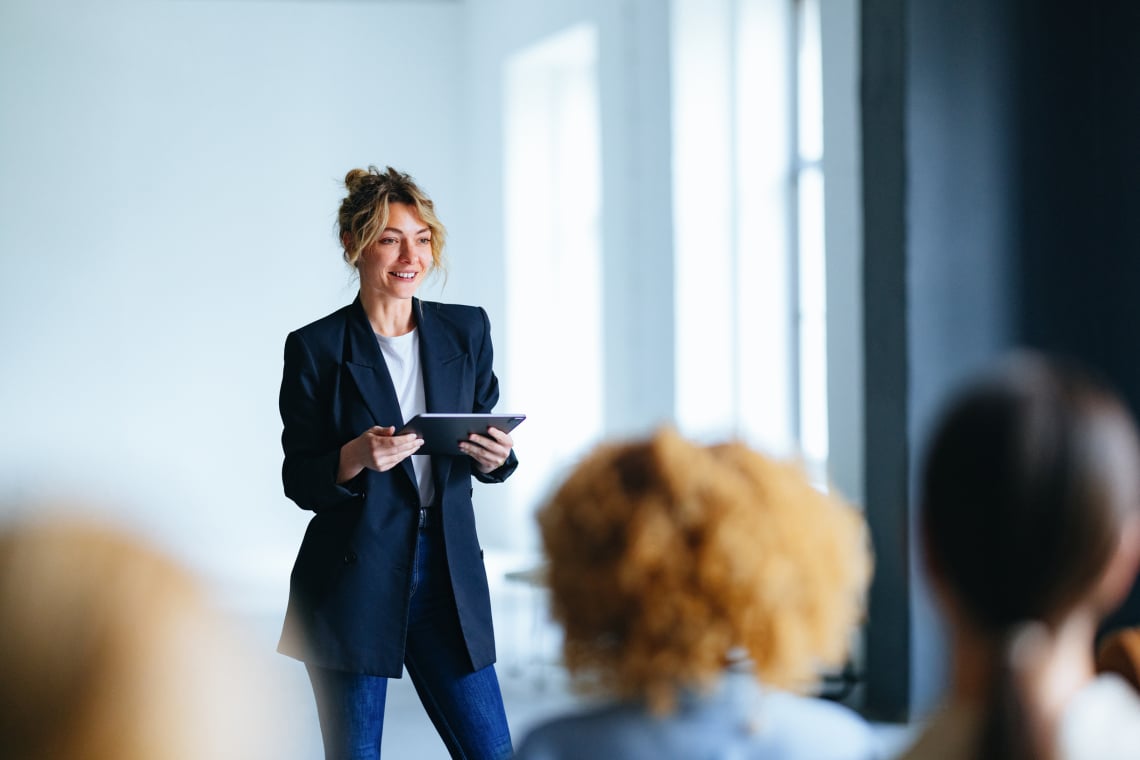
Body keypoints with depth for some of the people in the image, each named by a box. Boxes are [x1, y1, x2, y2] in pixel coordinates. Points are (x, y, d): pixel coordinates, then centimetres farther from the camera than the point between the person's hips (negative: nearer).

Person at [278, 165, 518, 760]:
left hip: (447, 575, 3)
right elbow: (298, 481, -2)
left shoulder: (466, 331, 7)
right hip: (353, 583, -3)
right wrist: (355, 458, -22)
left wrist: (496, 457, -10)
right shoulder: (315, 348, -4)